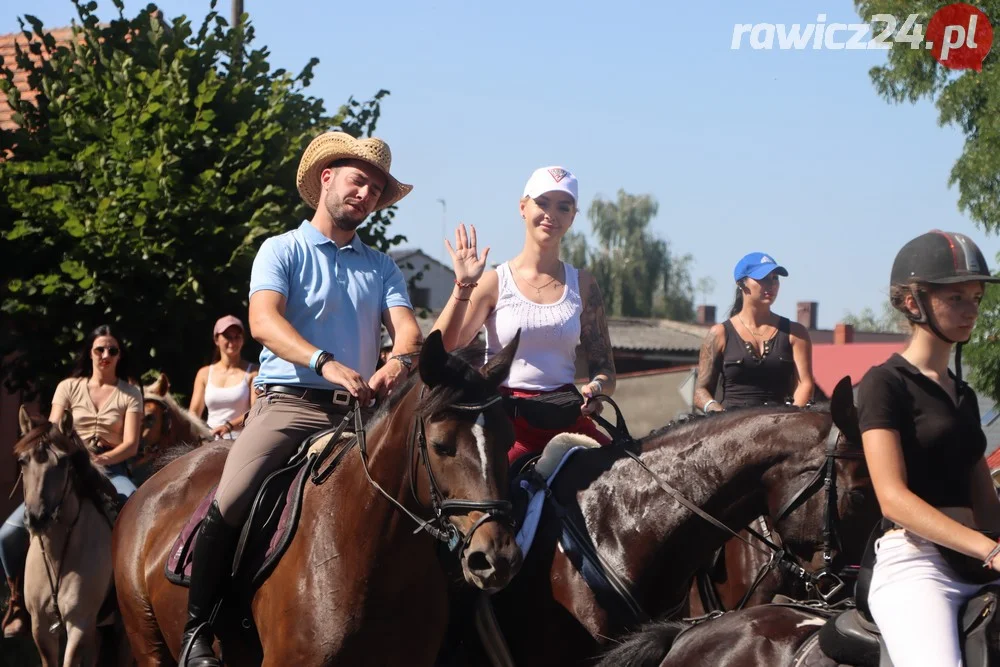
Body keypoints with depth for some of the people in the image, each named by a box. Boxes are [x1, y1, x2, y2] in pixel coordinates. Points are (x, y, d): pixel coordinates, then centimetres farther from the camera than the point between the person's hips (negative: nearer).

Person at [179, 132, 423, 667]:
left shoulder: (382, 268, 19)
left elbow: (407, 328, 3)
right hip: (288, 403, -4)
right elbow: (263, 320, -12)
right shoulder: (283, 251, 6)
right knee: (230, 504, -23)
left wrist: (399, 362, -23)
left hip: (357, 411, 4)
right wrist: (326, 364, -29)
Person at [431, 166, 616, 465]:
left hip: (567, 418, 3)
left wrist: (596, 387, -10)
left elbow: (604, 368, 12)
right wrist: (463, 287, -14)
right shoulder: (495, 282, 3)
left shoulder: (582, 285, 12)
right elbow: (441, 350, -7)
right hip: (505, 418, -3)